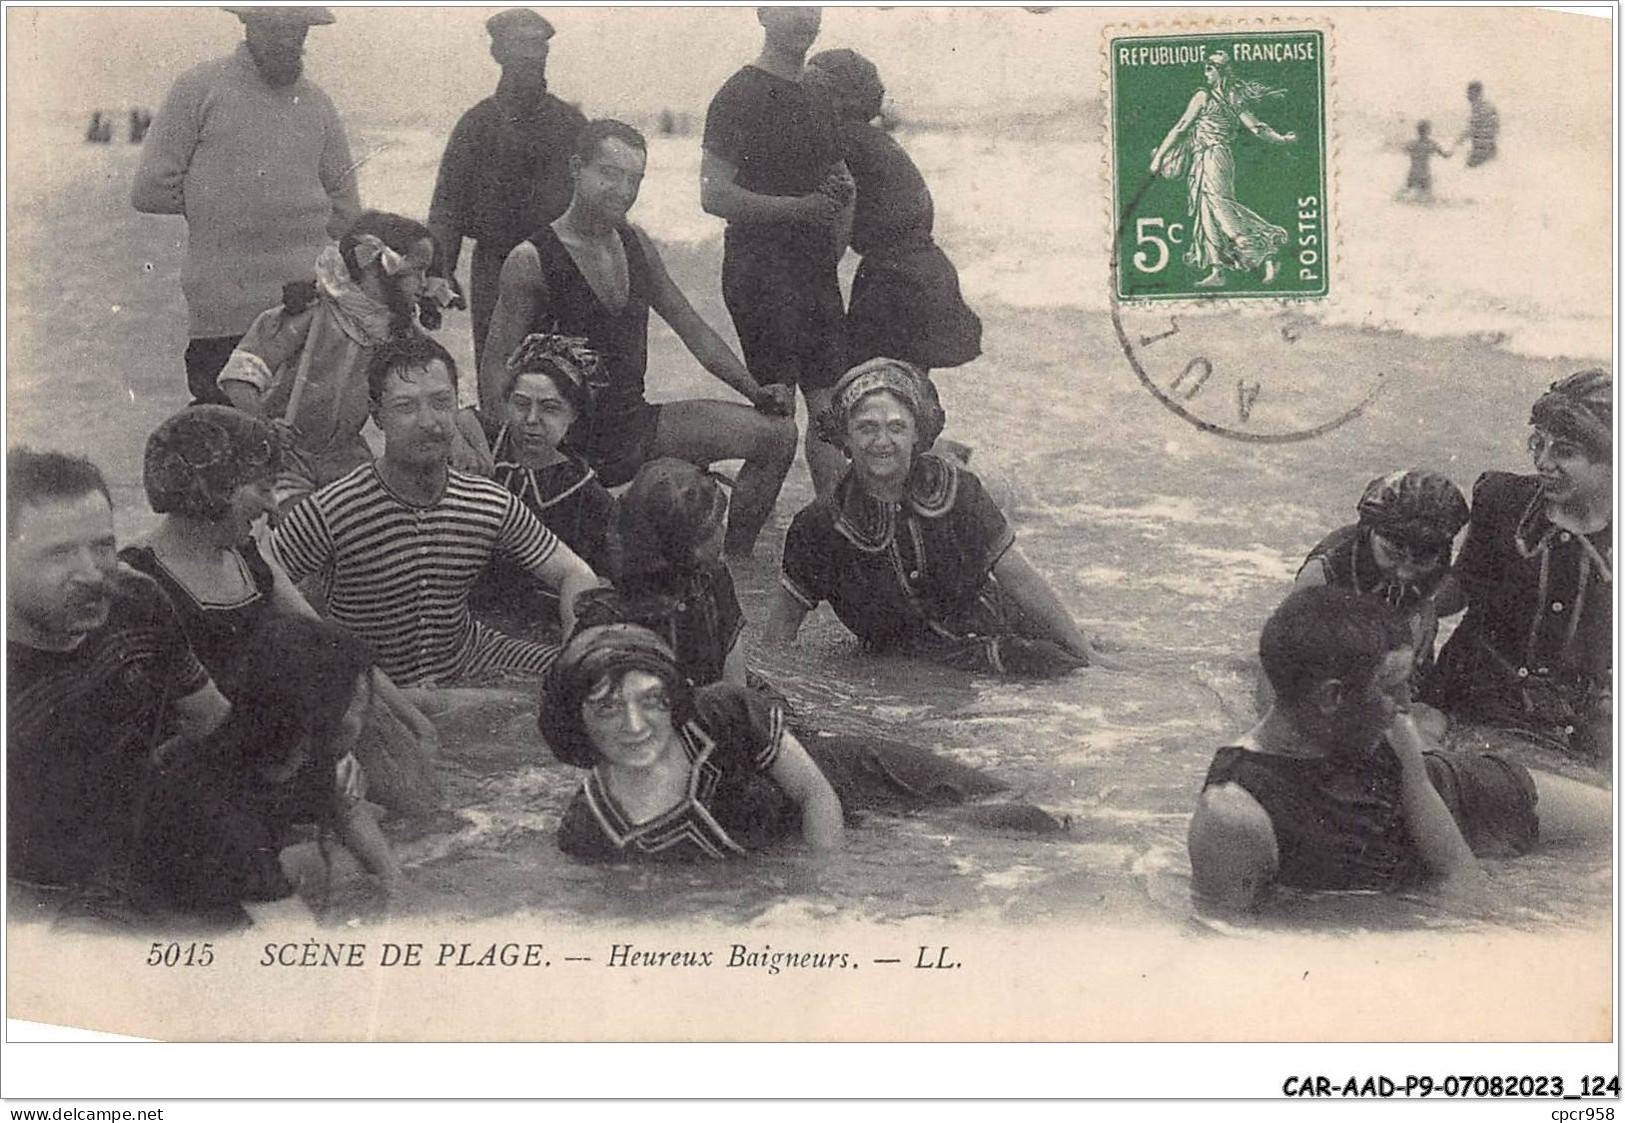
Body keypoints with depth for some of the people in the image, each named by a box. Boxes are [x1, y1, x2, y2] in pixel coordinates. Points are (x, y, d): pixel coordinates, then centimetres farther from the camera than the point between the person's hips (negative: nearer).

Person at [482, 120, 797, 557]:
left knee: (777, 433, 0)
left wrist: (755, 391, 7)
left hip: (637, 422, 7)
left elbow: (692, 328, 16)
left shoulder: (636, 245, 8)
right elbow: (497, 365, -12)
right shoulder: (532, 261, -12)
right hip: (575, 446, -7)